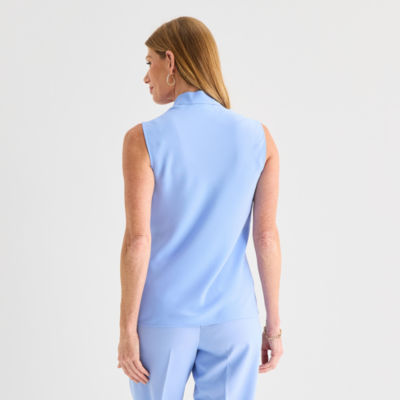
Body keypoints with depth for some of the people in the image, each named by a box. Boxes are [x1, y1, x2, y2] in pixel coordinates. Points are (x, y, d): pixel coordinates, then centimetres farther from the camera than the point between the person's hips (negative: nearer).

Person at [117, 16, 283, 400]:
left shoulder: (143, 139, -14)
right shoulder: (258, 137, -5)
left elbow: (137, 240, -16)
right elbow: (267, 236, -4)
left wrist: (126, 330, -9)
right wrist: (274, 324, 5)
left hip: (162, 318, -2)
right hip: (231, 319, 2)